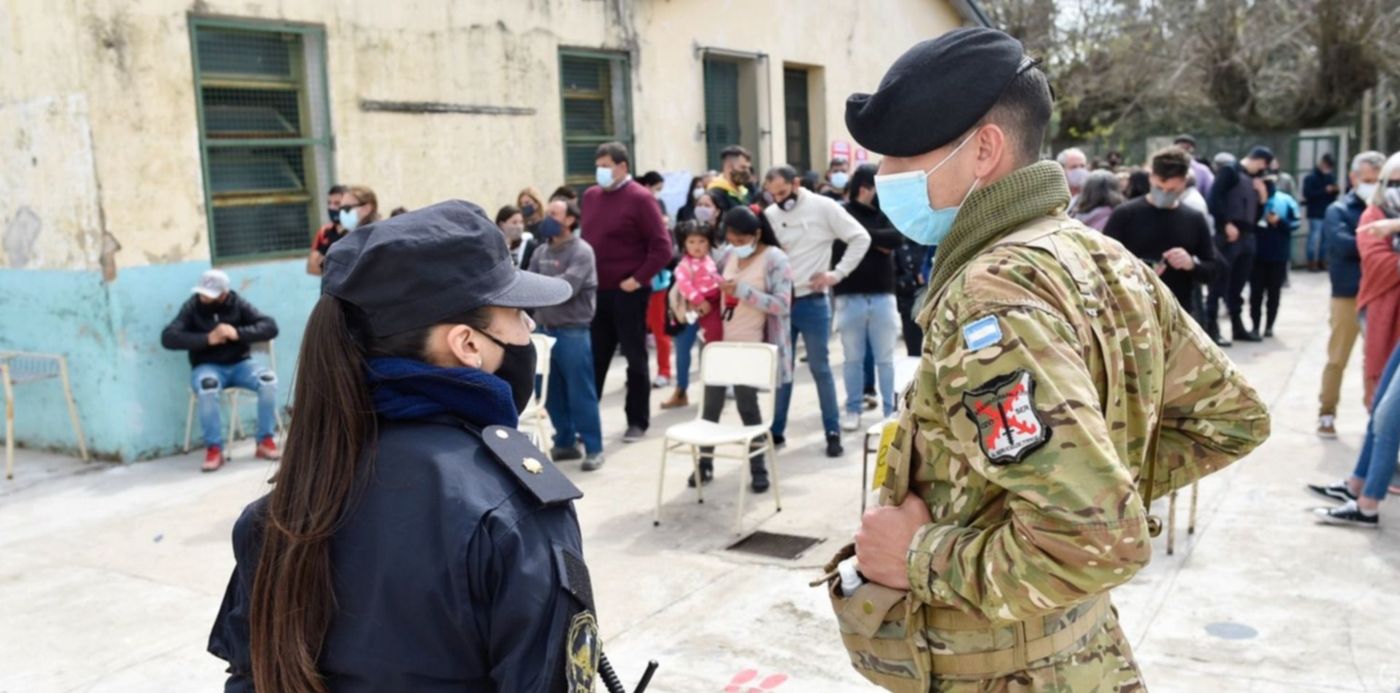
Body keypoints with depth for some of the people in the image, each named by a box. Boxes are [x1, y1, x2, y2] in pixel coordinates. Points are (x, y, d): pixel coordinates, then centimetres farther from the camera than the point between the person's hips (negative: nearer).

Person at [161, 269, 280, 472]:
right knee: (207, 388, -37)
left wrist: (238, 333, -25)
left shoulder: (238, 304, -2)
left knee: (268, 380, -29)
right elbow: (168, 337, -13)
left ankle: (266, 441, -16)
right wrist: (207, 339, -23)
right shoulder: (192, 307, -4)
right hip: (208, 367, -1)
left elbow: (270, 326, -10)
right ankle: (214, 449, -25)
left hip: (240, 364, 1)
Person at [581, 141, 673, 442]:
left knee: (635, 357, 6)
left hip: (627, 292, -5)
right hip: (595, 291, 6)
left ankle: (637, 421, 16)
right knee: (594, 357, 10)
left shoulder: (640, 198, -9)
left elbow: (662, 247, -13)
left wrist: (638, 279, -15)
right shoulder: (590, 196, 10)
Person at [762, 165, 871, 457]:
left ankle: (833, 432, 13)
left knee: (820, 367, 3)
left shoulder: (823, 207, -6)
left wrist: (838, 273, -10)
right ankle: (776, 430, 21)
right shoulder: (770, 214, 5)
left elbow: (860, 238, -5)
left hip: (812, 301, -4)